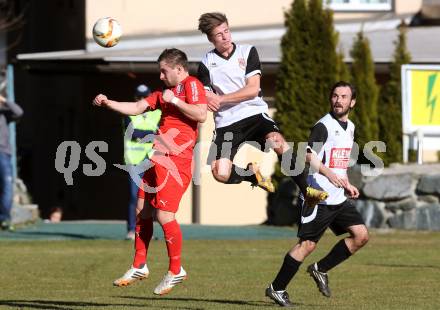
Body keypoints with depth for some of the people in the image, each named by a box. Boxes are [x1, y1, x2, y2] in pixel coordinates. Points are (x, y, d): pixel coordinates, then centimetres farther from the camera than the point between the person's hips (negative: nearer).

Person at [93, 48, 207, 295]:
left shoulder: (192, 85, -6)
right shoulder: (164, 92, 21)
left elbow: (201, 115, -19)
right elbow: (137, 108, 20)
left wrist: (174, 101, -15)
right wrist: (108, 103, 10)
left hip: (176, 161, -9)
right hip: (157, 159, 10)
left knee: (164, 215, -11)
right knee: (143, 211, 11)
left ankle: (176, 271, 4)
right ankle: (139, 266, 21)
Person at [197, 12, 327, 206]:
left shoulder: (247, 52, 5)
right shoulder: (206, 63, 8)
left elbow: (253, 89, -3)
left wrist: (220, 99, -10)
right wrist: (206, 101, -20)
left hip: (254, 115, -1)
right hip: (226, 124, 1)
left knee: (277, 141, -33)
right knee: (221, 173, -23)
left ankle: (307, 191, -26)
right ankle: (252, 172, 8)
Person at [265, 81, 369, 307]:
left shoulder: (349, 127, 16)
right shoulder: (324, 126, -12)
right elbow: (308, 155, -26)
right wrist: (328, 173, -37)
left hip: (339, 198, 8)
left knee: (361, 235, -1)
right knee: (307, 244, -9)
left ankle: (320, 270, 13)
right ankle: (276, 289, 3)